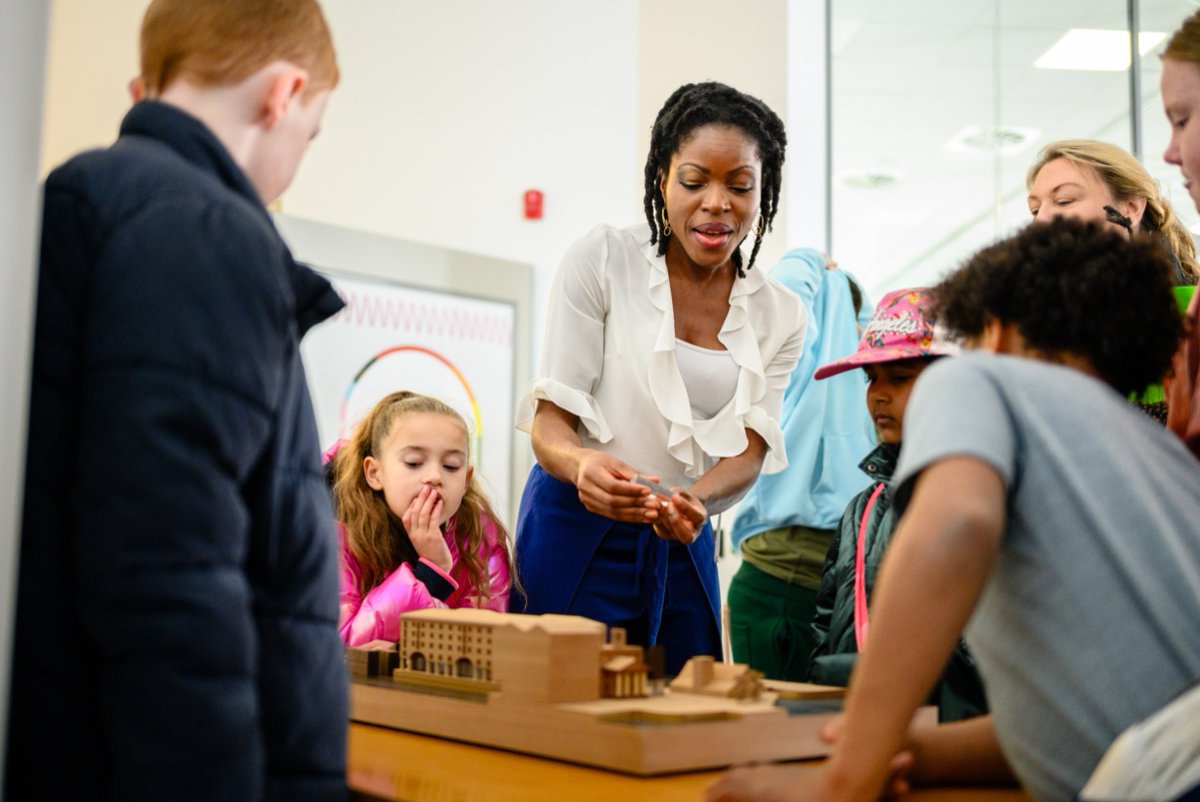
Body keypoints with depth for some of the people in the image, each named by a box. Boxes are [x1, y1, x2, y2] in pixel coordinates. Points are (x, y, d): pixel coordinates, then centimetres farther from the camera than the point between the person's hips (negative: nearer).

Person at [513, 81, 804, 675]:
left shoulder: (779, 315, 5)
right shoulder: (602, 260, -7)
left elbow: (751, 448, -5)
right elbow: (548, 423, -9)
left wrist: (693, 501, -27)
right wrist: (583, 465, -32)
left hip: (684, 547, 4)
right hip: (576, 531, -4)